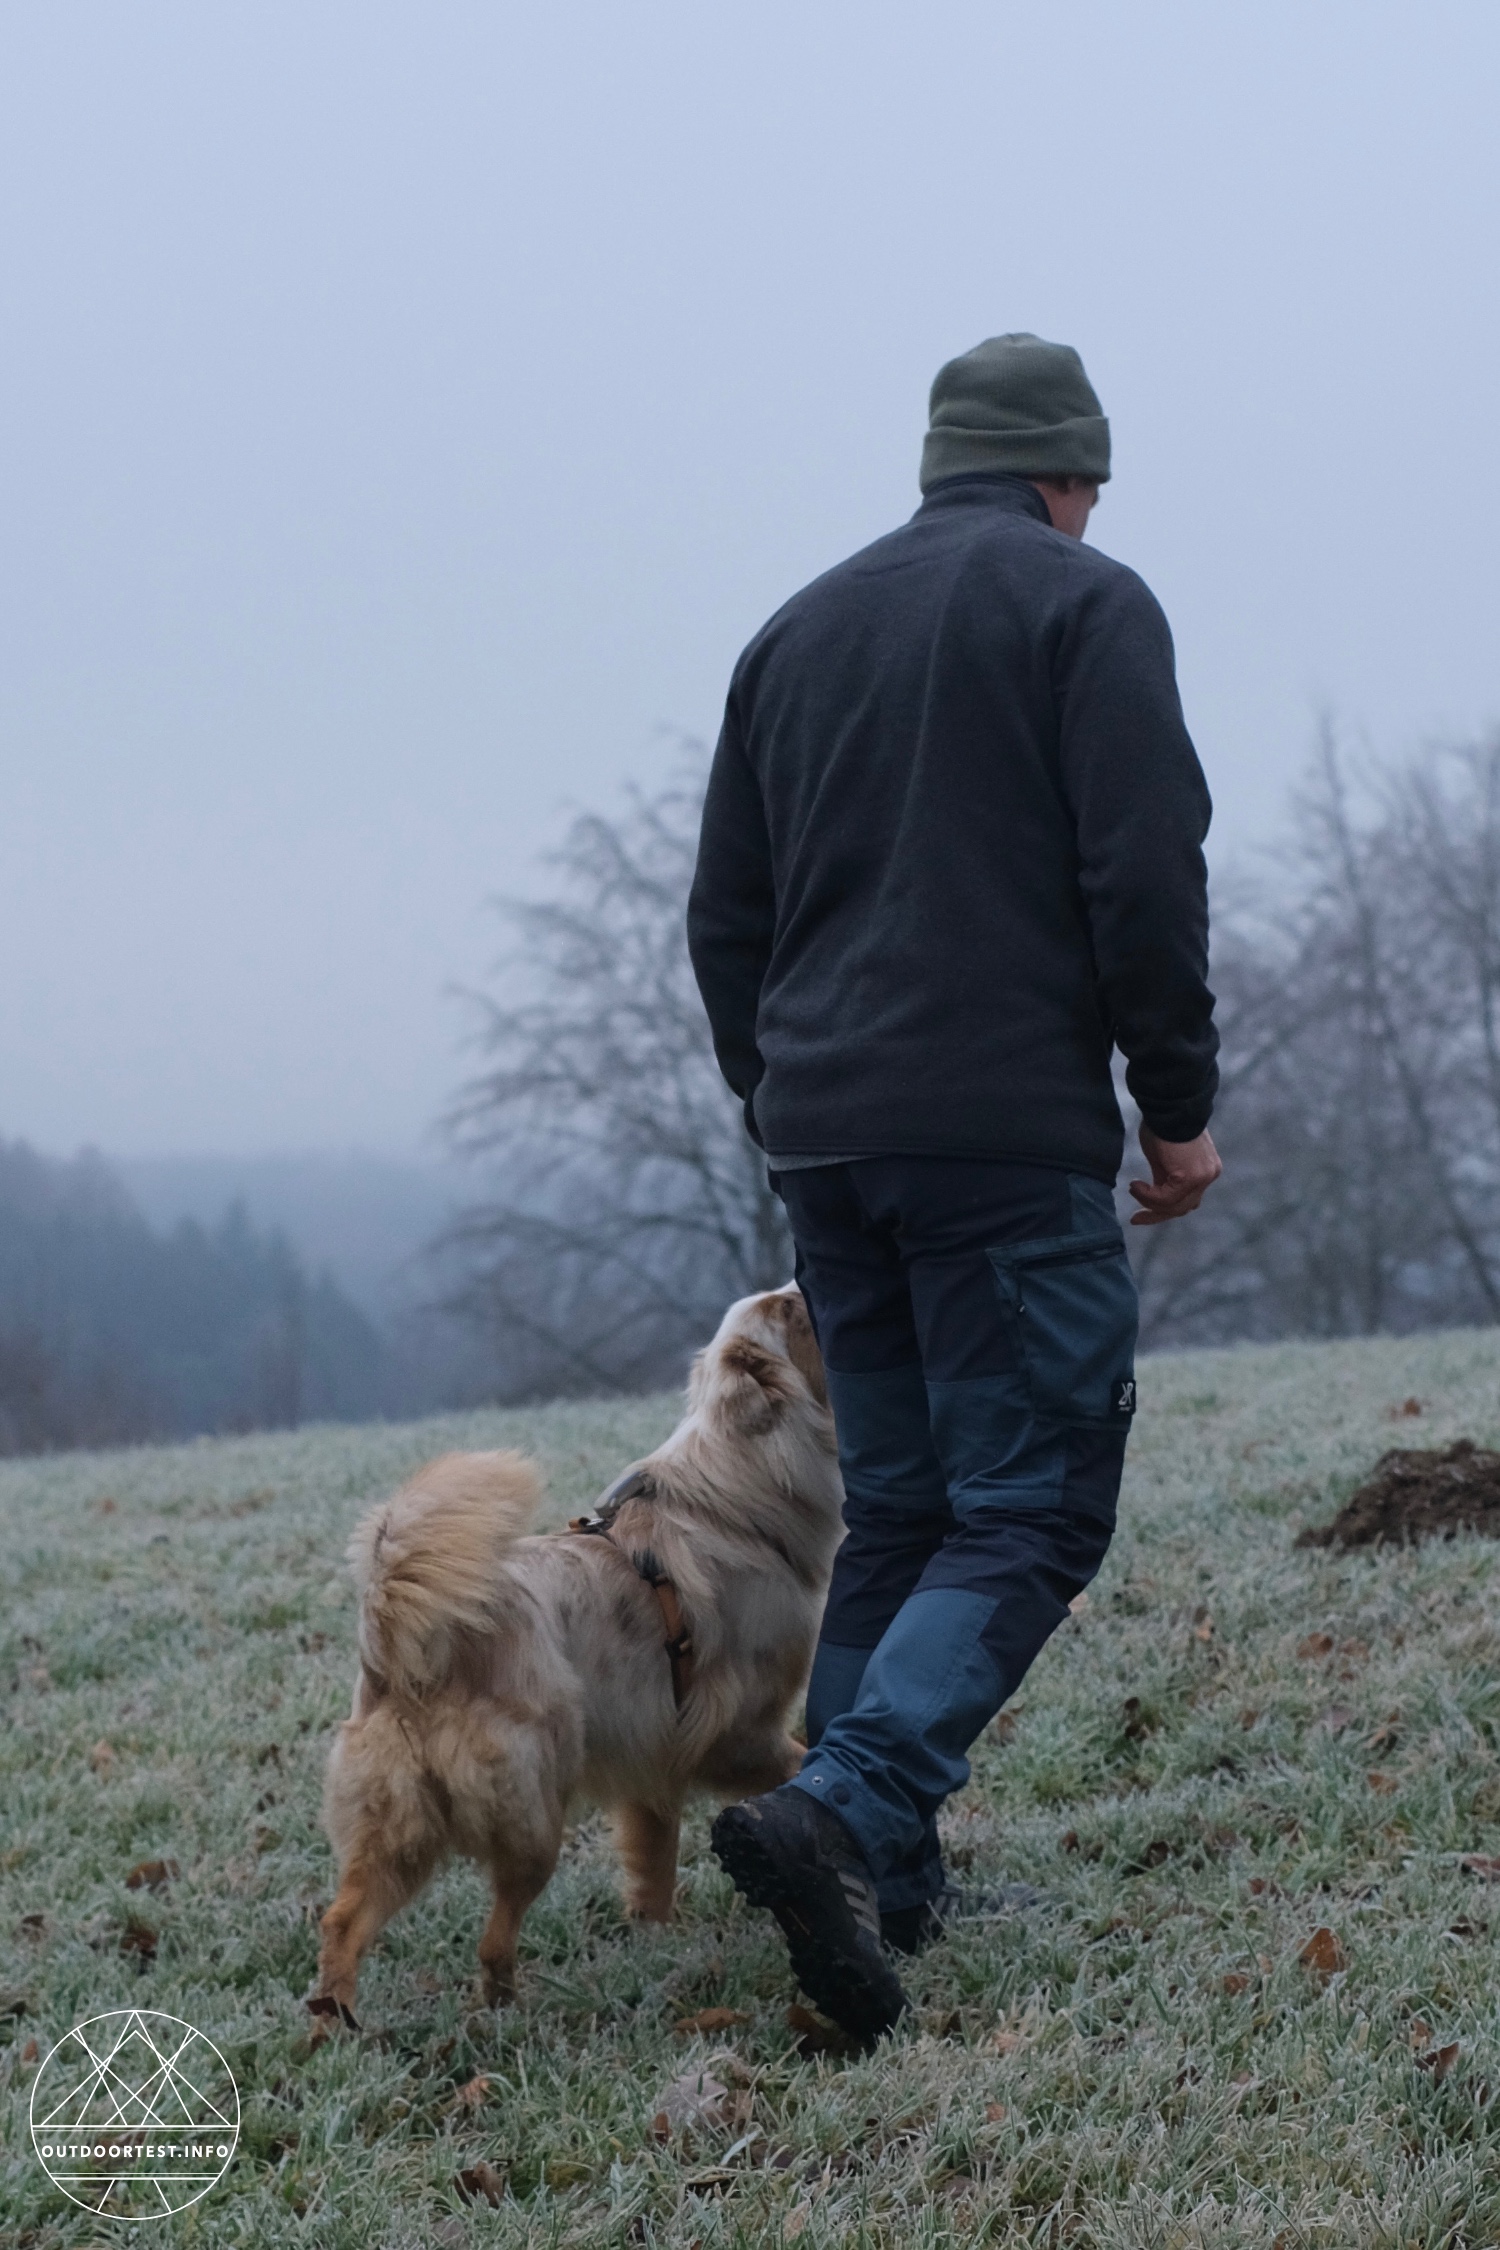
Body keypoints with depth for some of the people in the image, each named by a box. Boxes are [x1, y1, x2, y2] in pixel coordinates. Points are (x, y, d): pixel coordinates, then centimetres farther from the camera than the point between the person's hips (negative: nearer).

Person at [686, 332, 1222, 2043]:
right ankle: (846, 1813, -26)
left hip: (825, 1138, 7)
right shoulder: (1084, 603, -1)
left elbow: (724, 915, 19)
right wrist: (1177, 1104, -2)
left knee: (894, 1515, 12)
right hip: (1011, 1137, -6)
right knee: (1028, 1514, -6)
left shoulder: (799, 628, 18)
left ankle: (883, 1890, 8)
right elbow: (1145, 876, -10)